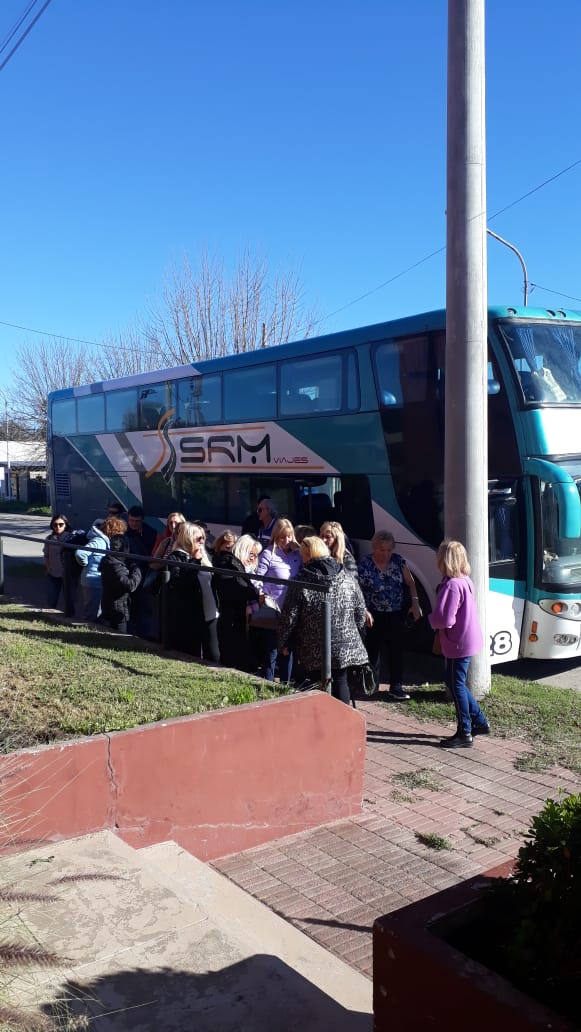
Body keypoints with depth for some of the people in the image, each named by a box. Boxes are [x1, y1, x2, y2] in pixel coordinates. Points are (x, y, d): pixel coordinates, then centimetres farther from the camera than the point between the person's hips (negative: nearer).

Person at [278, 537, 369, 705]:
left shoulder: (300, 584, -10)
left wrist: (284, 643, 6)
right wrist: (355, 633, 22)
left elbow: (289, 617, -7)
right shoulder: (348, 579, 3)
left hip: (315, 650, -3)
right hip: (346, 646, 3)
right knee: (340, 682, 14)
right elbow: (360, 610, 9)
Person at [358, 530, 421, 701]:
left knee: (396, 651, 3)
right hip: (374, 617, -3)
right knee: (373, 651, 4)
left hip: (396, 615, 3)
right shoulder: (365, 564, -11)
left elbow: (410, 583, 10)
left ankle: (396, 687, 10)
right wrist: (365, 611, -21)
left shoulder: (398, 561, 0)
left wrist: (415, 602, -2)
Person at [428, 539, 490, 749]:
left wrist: (431, 620, -8)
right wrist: (437, 619, 5)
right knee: (455, 683, 20)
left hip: (459, 643, -10)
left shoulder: (452, 585, -24)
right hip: (469, 639, 10)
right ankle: (480, 722, 28)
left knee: (456, 686, 2)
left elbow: (444, 619, -28)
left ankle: (464, 734, 11)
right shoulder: (465, 580, 7)